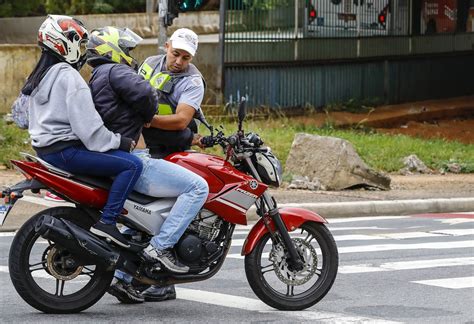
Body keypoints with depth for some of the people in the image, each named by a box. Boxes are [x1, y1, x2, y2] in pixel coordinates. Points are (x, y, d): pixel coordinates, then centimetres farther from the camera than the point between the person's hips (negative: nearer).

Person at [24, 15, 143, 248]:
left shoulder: (40, 76, 16)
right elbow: (88, 126, -20)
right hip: (65, 149, -11)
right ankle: (107, 221, -21)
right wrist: (121, 142, -11)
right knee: (132, 164, -17)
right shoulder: (68, 77, -15)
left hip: (45, 148, 11)